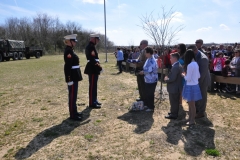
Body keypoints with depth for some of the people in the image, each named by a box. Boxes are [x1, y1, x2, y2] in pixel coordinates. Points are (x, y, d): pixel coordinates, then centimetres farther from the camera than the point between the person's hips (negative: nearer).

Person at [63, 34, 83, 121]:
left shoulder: (70, 50, 14)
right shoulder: (68, 51, -17)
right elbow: (68, 66, -22)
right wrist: (69, 79, -23)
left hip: (74, 76, 10)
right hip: (72, 76, -10)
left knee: (73, 95, 16)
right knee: (72, 95, -2)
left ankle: (74, 112, 28)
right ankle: (73, 115, 8)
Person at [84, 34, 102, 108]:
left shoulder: (90, 46, 17)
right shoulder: (91, 46, -16)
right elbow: (92, 59, -23)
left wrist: (98, 66, 14)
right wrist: (99, 67, -17)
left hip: (93, 69, 11)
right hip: (93, 69, -11)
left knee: (94, 85, 17)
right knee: (92, 86, -4)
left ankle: (94, 100, 27)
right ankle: (92, 103, 3)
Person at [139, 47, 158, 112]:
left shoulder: (152, 61, -23)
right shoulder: (149, 59, 8)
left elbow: (149, 70, -26)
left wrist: (143, 72, -11)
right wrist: (143, 72, 2)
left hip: (151, 80, -10)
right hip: (148, 80, 10)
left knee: (150, 94, 2)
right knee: (147, 93, 21)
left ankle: (151, 107, 16)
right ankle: (147, 104, 36)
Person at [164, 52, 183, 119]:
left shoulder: (175, 67, -24)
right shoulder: (179, 65, 9)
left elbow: (172, 79, -28)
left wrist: (166, 79, -12)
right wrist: (168, 77, 4)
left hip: (174, 88, -10)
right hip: (177, 87, 10)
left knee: (173, 102, 3)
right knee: (175, 101, 21)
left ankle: (173, 115, 14)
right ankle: (174, 112, 35)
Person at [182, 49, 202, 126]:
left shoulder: (190, 65, -22)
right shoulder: (196, 64, 7)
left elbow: (188, 78, -19)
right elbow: (198, 76, 14)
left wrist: (184, 75, -2)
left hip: (191, 86, -9)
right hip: (195, 85, 9)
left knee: (191, 104, 4)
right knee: (191, 104, 19)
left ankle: (192, 120, 17)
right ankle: (190, 118, 32)